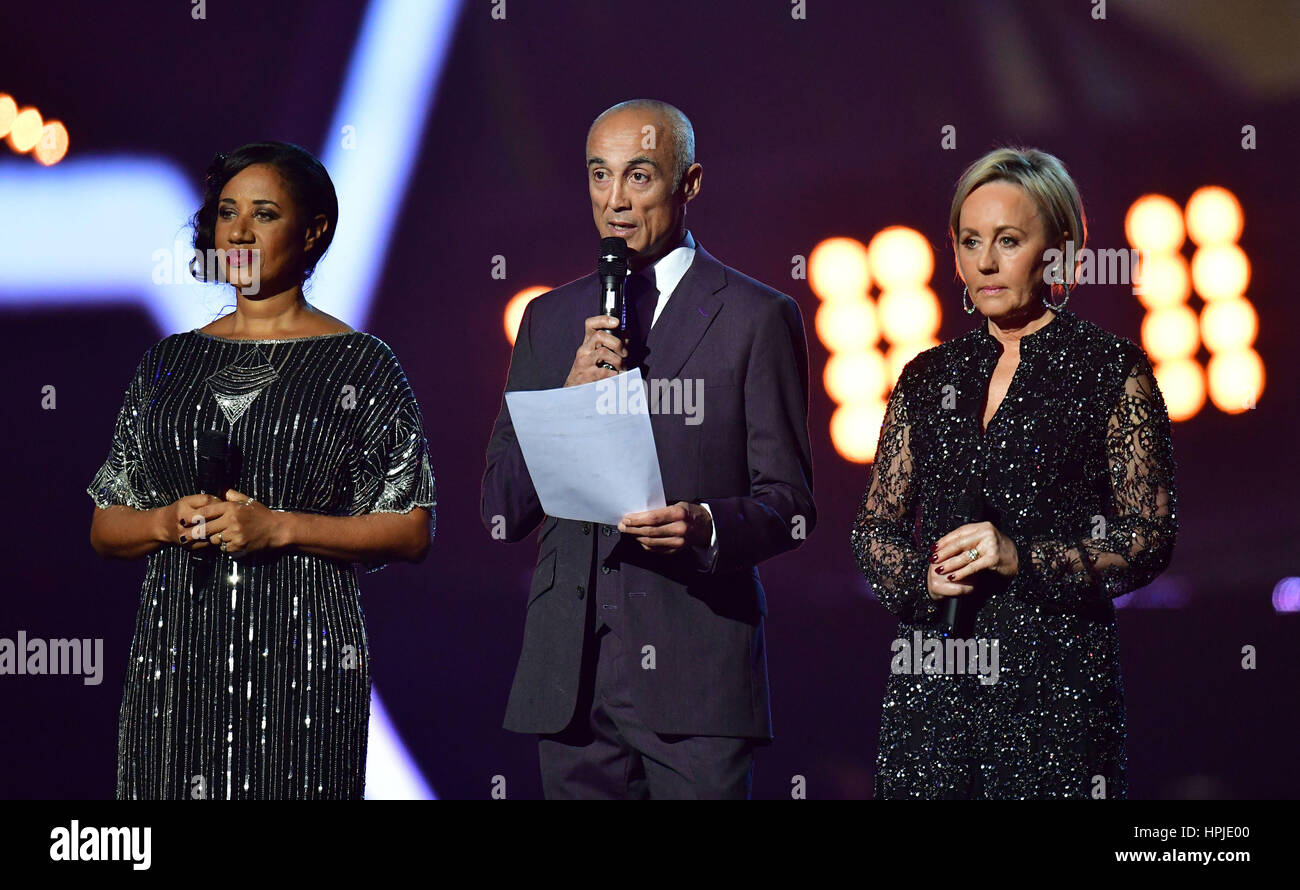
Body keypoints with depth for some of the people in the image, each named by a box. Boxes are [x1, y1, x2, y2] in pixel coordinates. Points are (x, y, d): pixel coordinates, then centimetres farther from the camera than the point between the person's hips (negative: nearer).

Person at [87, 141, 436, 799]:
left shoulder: (360, 364, 1)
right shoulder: (169, 362, 12)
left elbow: (411, 532, -3)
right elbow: (105, 528, 14)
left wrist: (279, 527, -13)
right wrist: (167, 522, -7)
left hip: (301, 652, -3)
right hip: (176, 653, 3)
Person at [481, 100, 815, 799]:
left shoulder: (757, 319, 2)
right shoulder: (549, 319, 14)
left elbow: (790, 504, 1)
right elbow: (502, 513, 10)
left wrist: (706, 525, -19)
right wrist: (572, 398, -6)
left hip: (696, 672, -3)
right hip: (570, 682, 4)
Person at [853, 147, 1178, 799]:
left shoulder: (1113, 371, 1)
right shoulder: (927, 378, 14)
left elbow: (1151, 538, -3)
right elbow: (874, 529, 17)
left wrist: (1024, 559, -14)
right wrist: (922, 574, -5)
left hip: (1054, 675, -4)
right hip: (931, 682, 4)